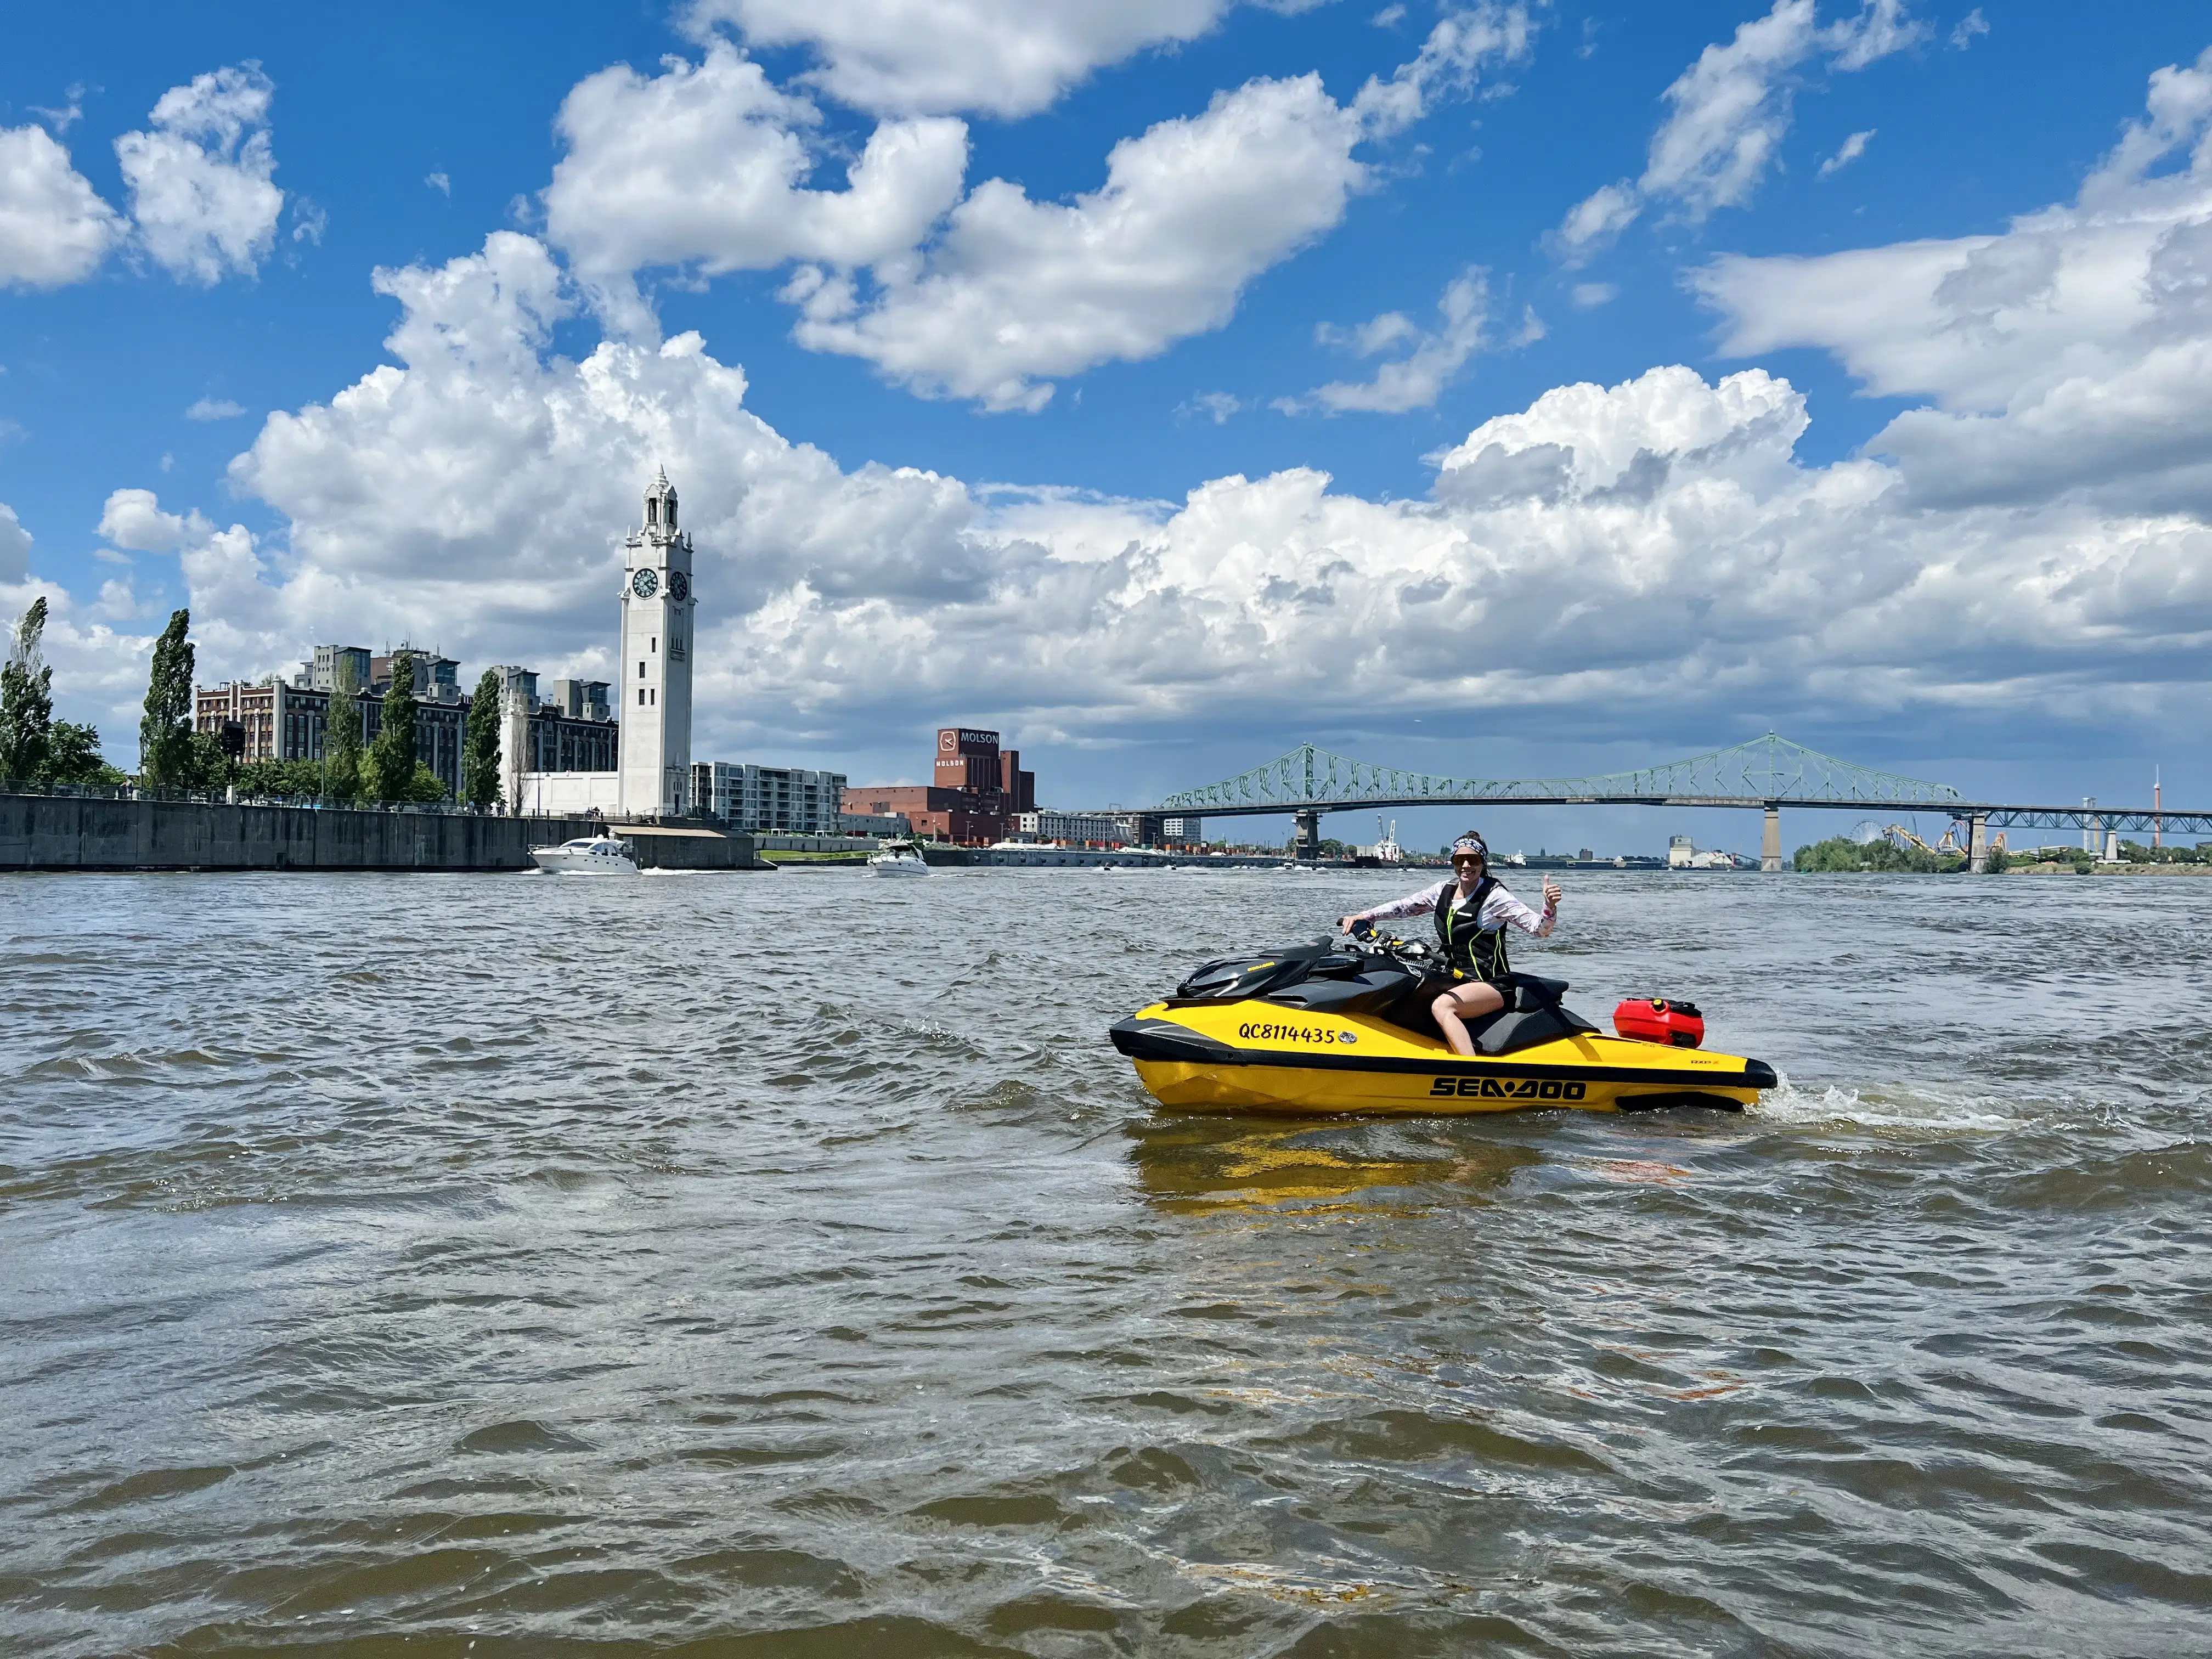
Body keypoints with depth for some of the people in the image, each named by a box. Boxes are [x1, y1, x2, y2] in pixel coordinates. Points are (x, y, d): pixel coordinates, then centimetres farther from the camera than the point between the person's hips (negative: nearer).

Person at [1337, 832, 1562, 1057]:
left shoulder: (1494, 895, -9)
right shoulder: (1445, 890, 10)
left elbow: (1539, 928, -14)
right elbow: (1403, 906, 13)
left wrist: (1550, 907, -35)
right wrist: (1363, 917, 2)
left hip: (1491, 985, -7)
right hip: (1454, 979, 8)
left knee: (1442, 1006, -32)